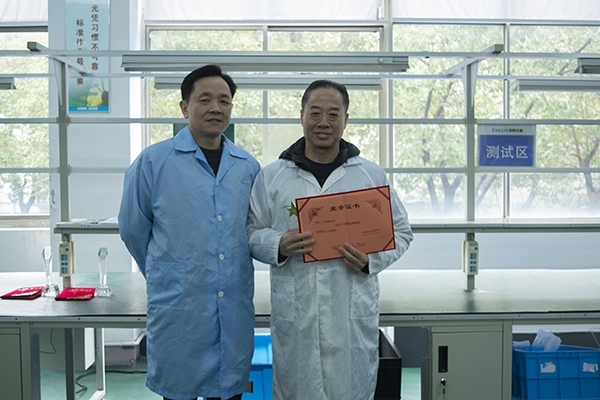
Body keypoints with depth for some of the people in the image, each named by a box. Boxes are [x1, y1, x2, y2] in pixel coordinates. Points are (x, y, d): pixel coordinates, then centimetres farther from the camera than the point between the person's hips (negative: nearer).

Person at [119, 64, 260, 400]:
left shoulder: (248, 166, 6)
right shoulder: (153, 161, -5)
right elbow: (133, 229, 4)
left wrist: (229, 272, 13)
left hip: (235, 309, 3)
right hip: (178, 307, -3)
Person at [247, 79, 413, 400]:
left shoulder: (372, 175, 6)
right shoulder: (272, 176, 5)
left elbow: (400, 232, 11)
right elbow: (251, 233, 8)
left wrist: (371, 259, -7)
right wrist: (278, 245, -13)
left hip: (354, 315, 1)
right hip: (293, 315, 0)